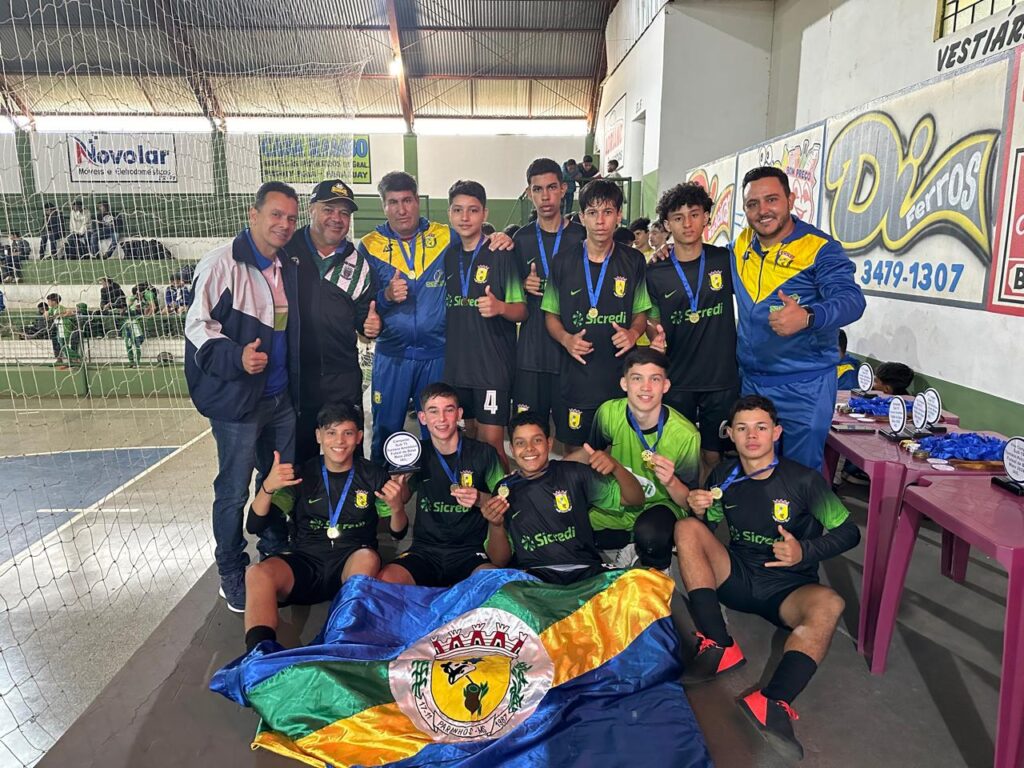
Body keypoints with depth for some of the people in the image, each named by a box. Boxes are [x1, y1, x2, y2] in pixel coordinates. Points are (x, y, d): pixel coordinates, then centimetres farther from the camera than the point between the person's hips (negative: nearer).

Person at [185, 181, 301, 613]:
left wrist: (297, 390, 17)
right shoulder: (222, 264, -12)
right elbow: (197, 326, -15)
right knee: (234, 491, 4)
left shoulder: (287, 269, 11)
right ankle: (232, 575, 22)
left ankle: (275, 555, 37)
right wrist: (236, 358, -30)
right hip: (237, 401, -7)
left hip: (281, 398, 7)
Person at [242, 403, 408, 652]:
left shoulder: (373, 476, 6)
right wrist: (267, 487, -19)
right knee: (257, 574, -29)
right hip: (305, 561, 1)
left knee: (368, 557, -36)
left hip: (352, 564, -1)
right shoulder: (302, 474, 6)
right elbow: (254, 526, 1)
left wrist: (397, 508, -17)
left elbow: (398, 534, 7)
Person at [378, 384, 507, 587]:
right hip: (425, 550, 2)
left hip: (470, 552, -1)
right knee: (386, 579, -29)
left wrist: (480, 499, -17)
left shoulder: (483, 453, 1)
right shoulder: (417, 455, 9)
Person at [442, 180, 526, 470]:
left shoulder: (501, 255, -7)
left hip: (494, 363, -5)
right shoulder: (447, 255, 9)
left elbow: (521, 311, -8)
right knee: (471, 434, 14)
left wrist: (500, 307, -28)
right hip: (456, 362, 5)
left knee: (491, 440, -6)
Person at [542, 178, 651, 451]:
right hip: (575, 375, 0)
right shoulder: (564, 264, 2)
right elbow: (551, 315, 9)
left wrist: (633, 333, -11)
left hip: (621, 377, 0)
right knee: (574, 452, 10)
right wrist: (566, 338, -11)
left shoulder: (633, 262, 2)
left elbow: (641, 313, 10)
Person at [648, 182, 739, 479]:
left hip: (722, 378, 0)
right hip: (676, 379, 0)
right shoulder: (655, 273, -1)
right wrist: (656, 337, -12)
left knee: (713, 457, 9)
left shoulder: (725, 260, -1)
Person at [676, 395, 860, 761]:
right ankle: (719, 647, -28)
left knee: (828, 604, -35)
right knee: (687, 527, -21)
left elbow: (849, 533, -4)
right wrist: (697, 509, -16)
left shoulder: (804, 480, -8)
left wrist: (805, 552, -22)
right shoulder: (723, 476, 0)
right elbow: (705, 530, 9)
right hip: (736, 577, 3)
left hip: (787, 587, -2)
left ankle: (773, 704, -50)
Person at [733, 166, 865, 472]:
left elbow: (851, 300, -25)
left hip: (804, 388, -5)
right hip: (750, 381, 5)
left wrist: (807, 317, -46)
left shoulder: (820, 248, -13)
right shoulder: (742, 244, 4)